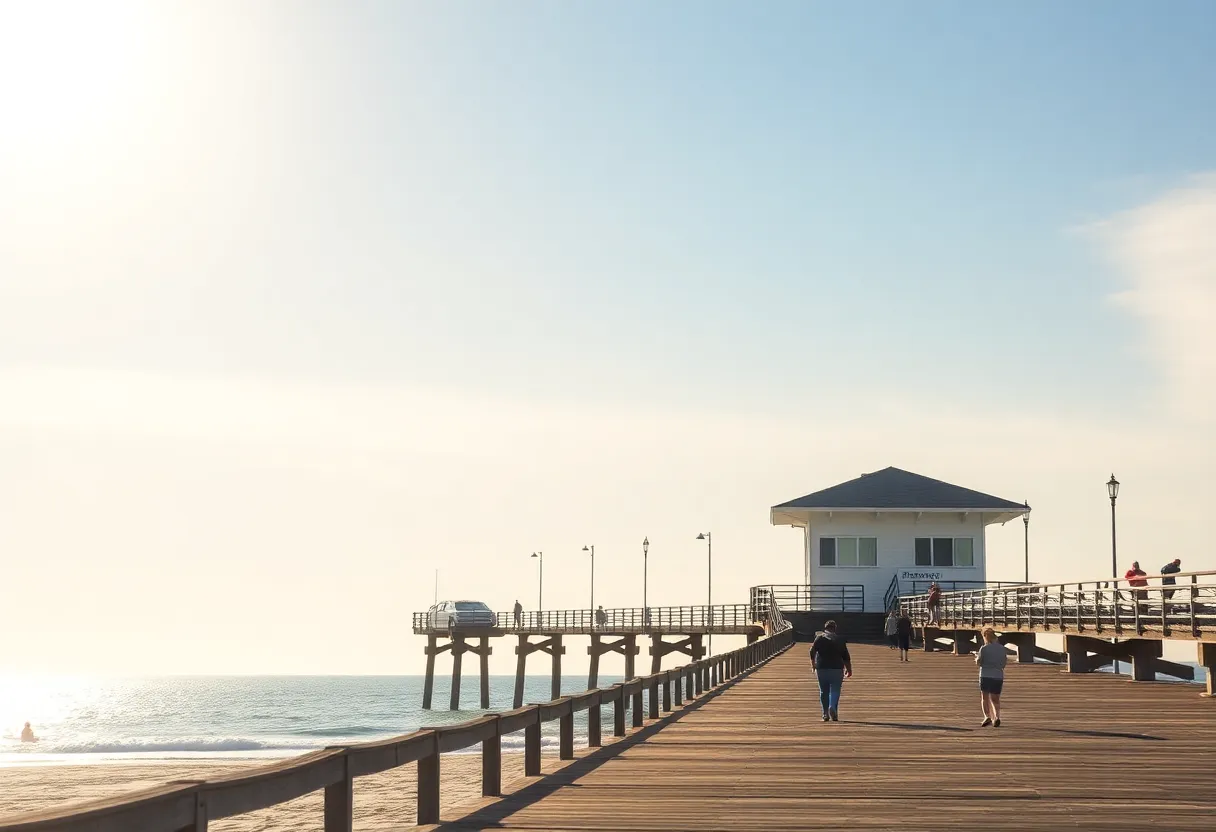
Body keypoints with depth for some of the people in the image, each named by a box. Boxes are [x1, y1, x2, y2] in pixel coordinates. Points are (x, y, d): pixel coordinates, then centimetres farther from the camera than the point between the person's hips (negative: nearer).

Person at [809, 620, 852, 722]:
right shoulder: (840, 639, 7)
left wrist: (813, 664, 6)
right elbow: (846, 657, 7)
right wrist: (849, 669, 16)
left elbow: (812, 651, -6)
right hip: (836, 668, -1)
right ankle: (833, 707, -26)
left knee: (823, 691, 10)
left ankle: (826, 714, 10)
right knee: (835, 690, -1)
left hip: (821, 668, 1)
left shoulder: (819, 637, 5)